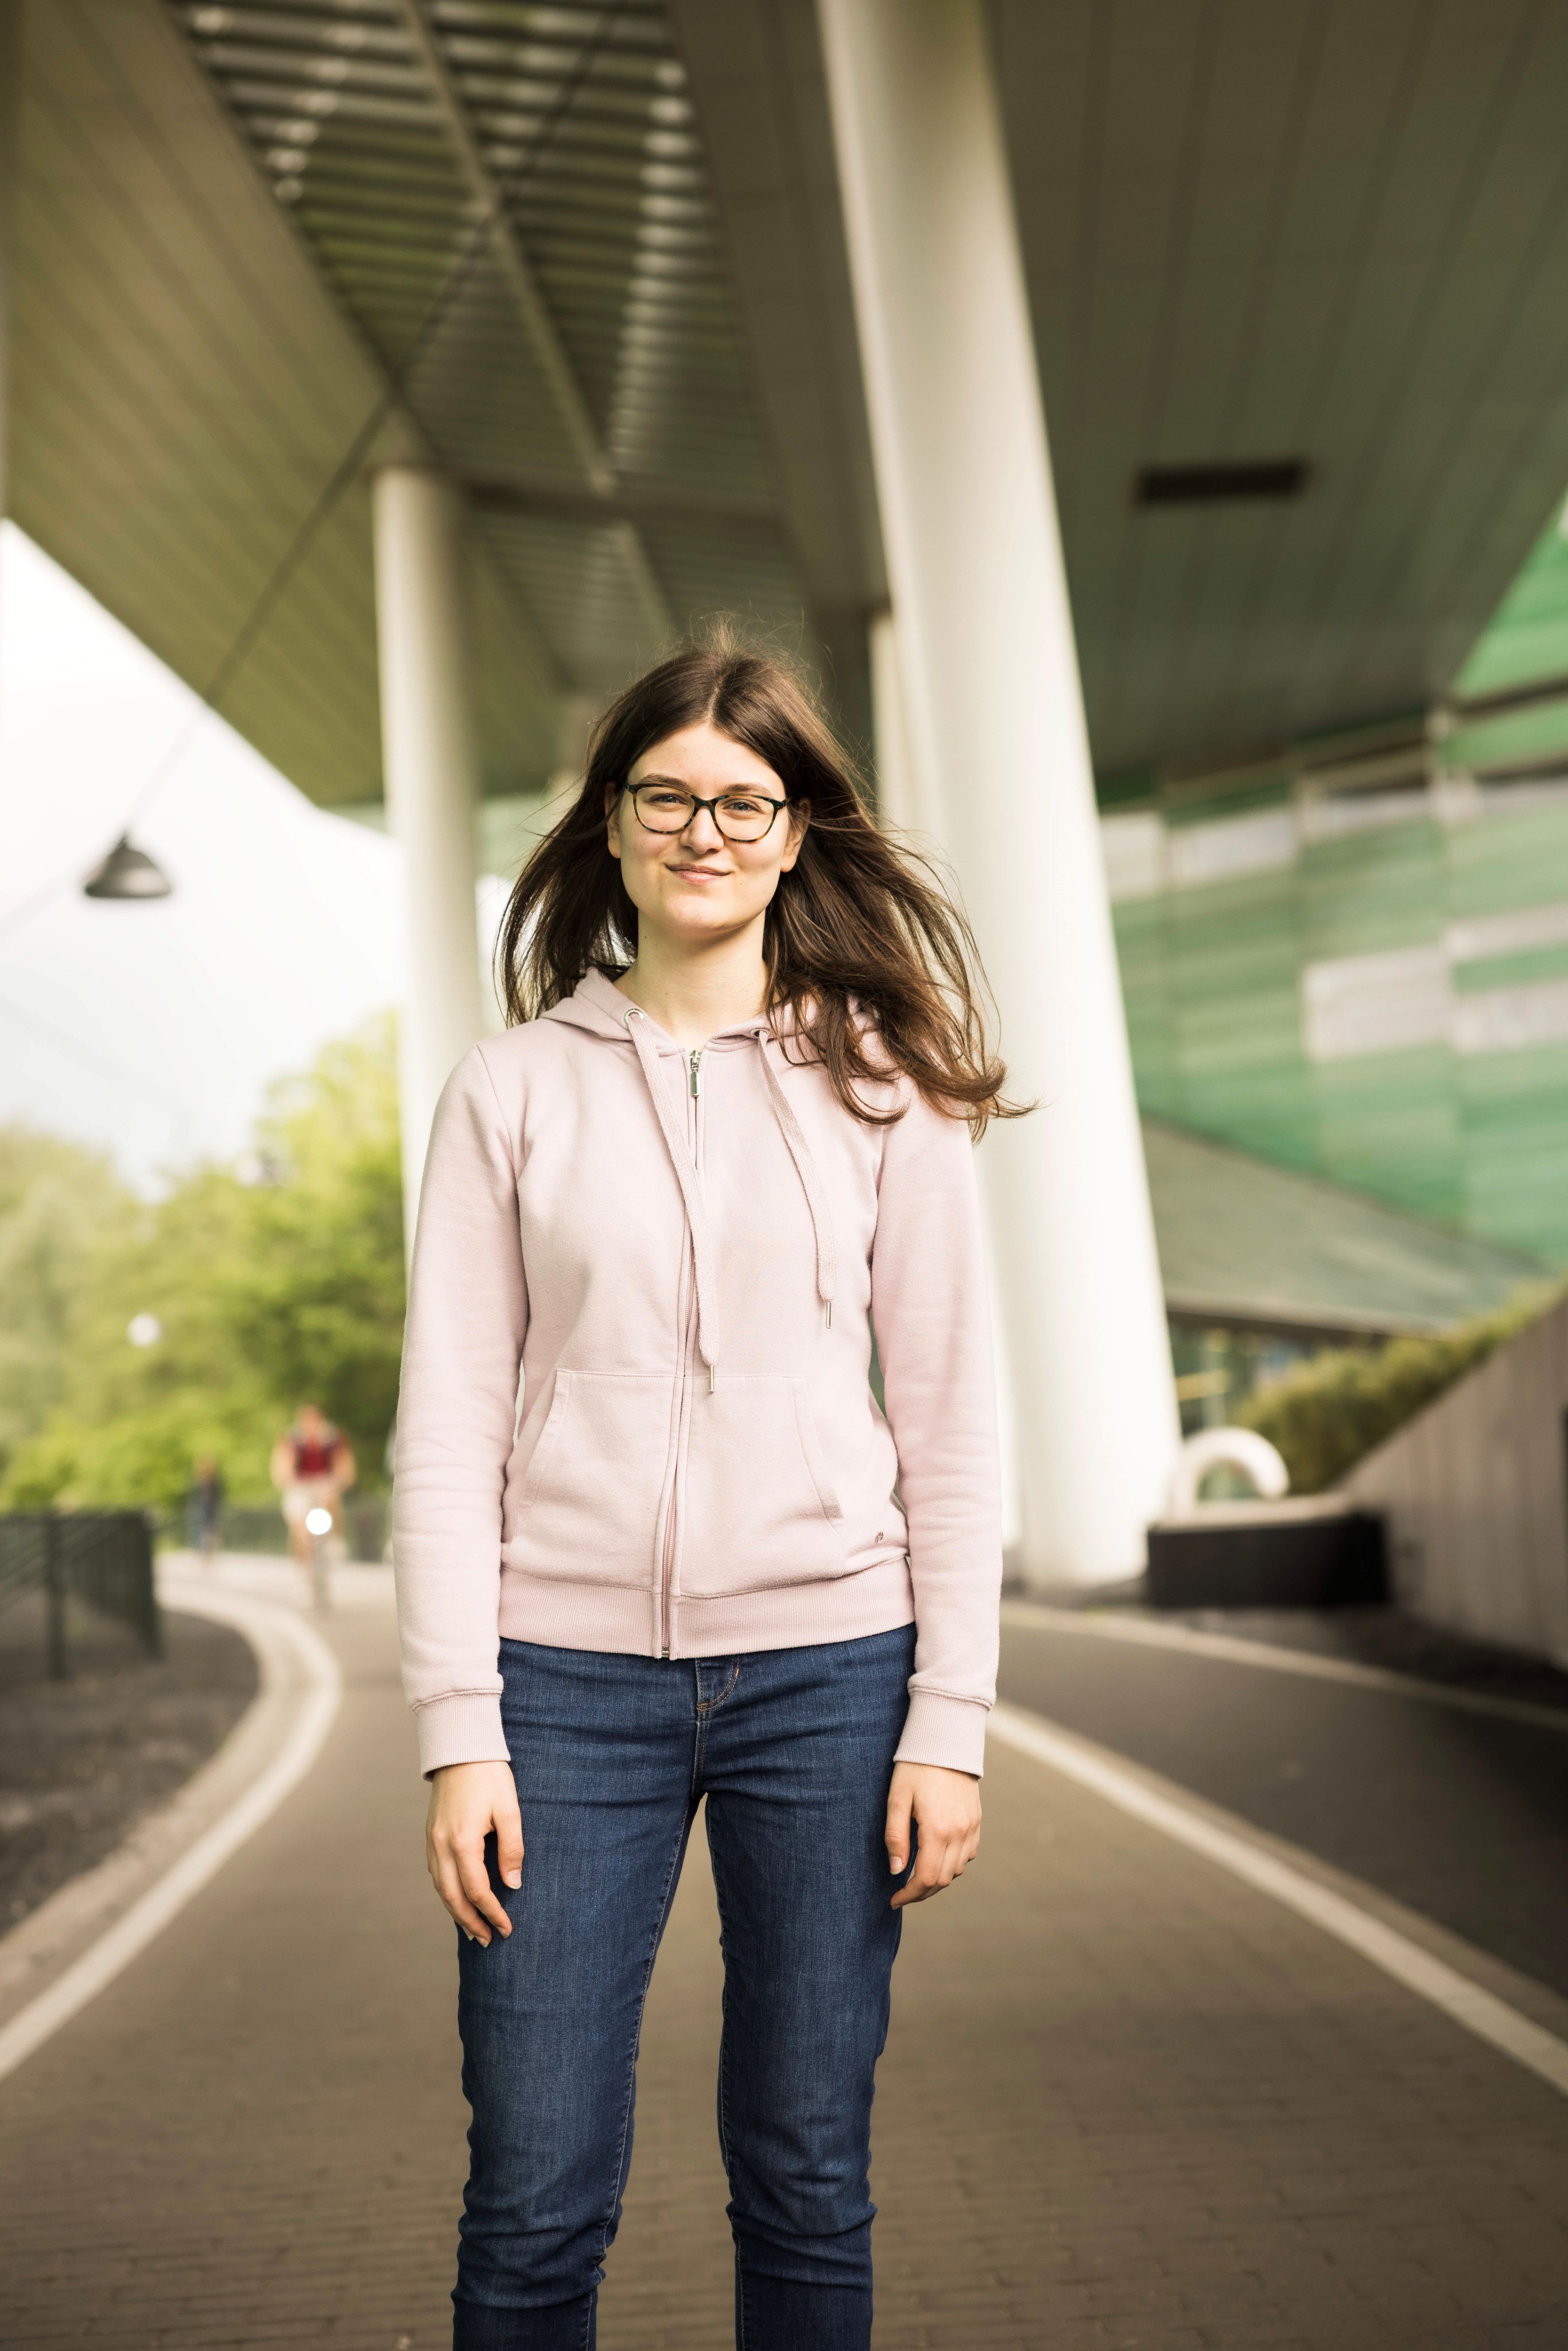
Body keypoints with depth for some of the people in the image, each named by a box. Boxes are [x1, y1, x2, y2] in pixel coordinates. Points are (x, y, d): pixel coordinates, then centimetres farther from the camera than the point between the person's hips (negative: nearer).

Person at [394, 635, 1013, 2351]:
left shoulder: (881, 1087, 6)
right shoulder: (512, 1093, 5)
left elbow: (949, 1419, 5)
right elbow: (448, 1427, 2)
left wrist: (949, 1722, -1)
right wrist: (459, 1734, -5)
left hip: (827, 1663, 1)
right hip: (570, 1668, 0)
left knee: (808, 2184, 8)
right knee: (534, 2202, 1)